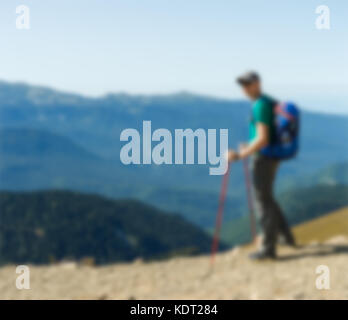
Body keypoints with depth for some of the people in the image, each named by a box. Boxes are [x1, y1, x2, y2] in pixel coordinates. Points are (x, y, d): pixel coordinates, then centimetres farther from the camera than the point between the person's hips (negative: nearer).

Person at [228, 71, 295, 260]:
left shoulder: (260, 106, -19)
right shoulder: (269, 102, 13)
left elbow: (262, 139, -27)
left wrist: (239, 155, -24)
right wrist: (250, 148, 27)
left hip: (263, 159, -10)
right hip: (271, 158, 10)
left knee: (263, 201, -2)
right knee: (266, 198, 22)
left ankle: (268, 248, 4)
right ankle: (287, 236, 29)